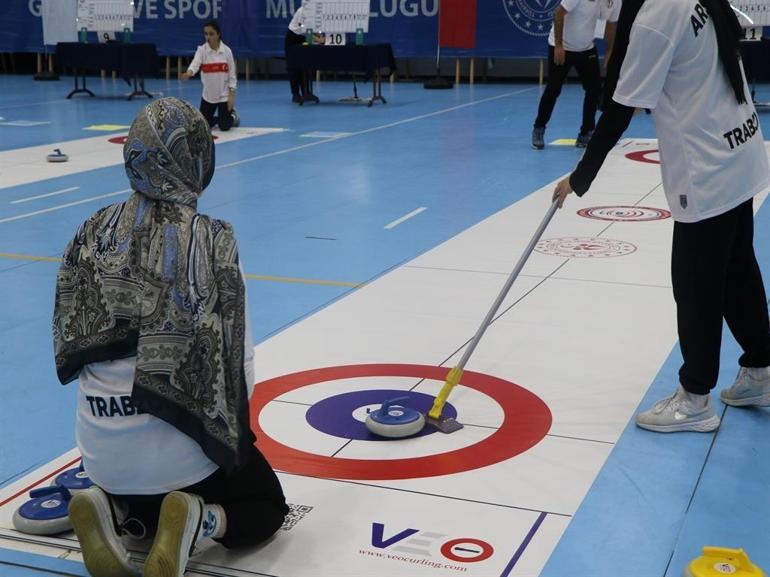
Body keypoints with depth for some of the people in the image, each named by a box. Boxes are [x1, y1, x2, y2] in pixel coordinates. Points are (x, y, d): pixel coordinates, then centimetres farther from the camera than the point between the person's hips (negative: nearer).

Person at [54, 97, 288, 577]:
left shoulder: (93, 234, -2)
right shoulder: (211, 240, -15)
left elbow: (73, 344, 4)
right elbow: (237, 362, -10)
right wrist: (229, 427, 9)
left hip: (102, 448, 5)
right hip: (176, 446, -4)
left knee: (147, 499, 35)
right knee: (266, 508, 22)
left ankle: (113, 511, 2)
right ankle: (196, 522, -9)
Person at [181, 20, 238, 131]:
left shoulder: (226, 50, -8)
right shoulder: (201, 50, -7)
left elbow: (232, 74, -4)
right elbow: (195, 63, -27)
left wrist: (231, 95, -9)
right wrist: (189, 73, -49)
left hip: (224, 94, -2)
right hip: (208, 94, 2)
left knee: (224, 126, -3)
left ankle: (233, 115, 31)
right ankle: (222, 117, 35)